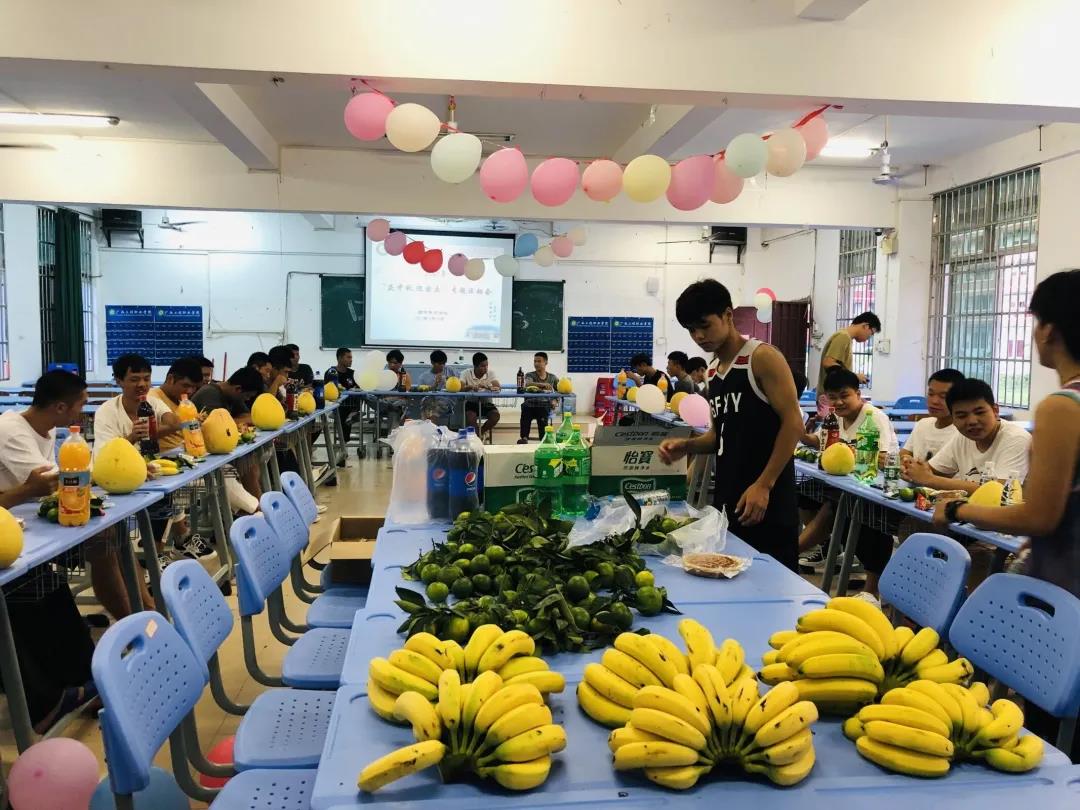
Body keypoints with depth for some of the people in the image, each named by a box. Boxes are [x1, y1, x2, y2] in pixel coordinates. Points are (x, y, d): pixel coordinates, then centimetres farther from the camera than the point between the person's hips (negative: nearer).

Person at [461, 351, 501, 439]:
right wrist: (471, 387, -37)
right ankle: (479, 435, -11)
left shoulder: (490, 374, 0)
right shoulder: (467, 373, -3)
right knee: (470, 416, -33)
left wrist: (487, 386, -36)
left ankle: (480, 433, -1)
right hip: (471, 402, -2)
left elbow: (498, 387, -15)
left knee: (495, 415, -25)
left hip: (486, 402, 2)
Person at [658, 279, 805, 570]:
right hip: (727, 498, 7)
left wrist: (763, 485, -19)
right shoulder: (713, 371, 13)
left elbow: (793, 424, -14)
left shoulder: (763, 358, -10)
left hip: (765, 499, -7)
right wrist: (687, 445, 1)